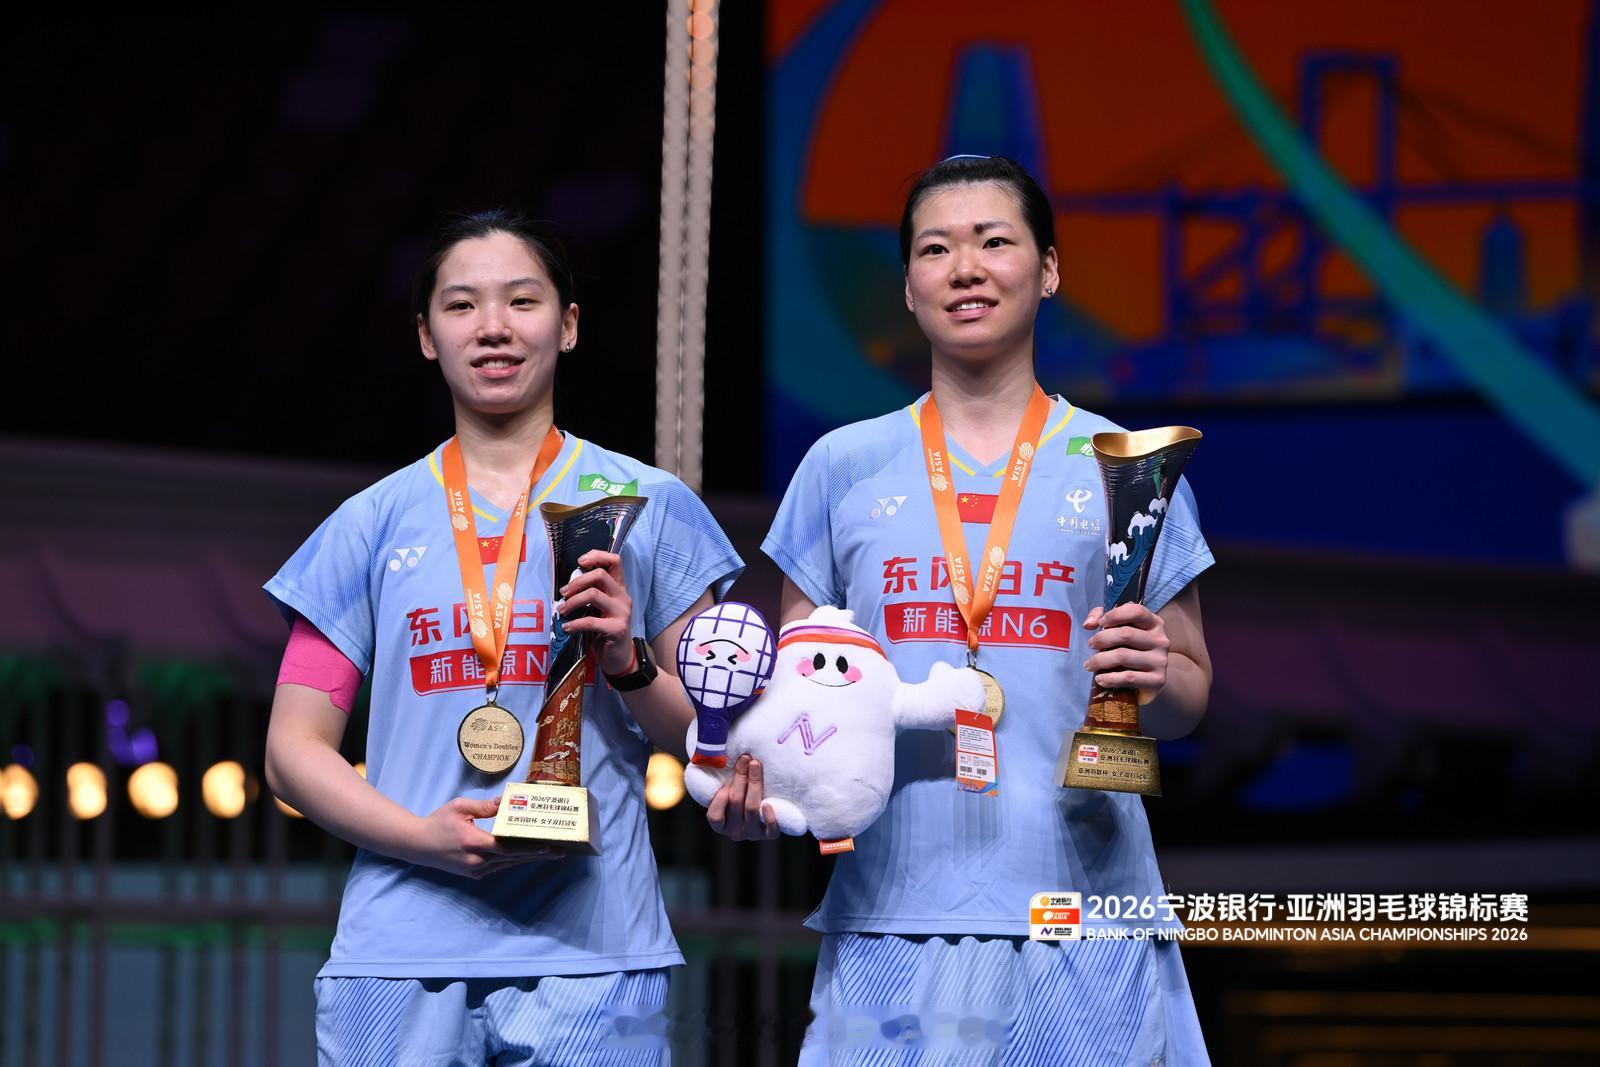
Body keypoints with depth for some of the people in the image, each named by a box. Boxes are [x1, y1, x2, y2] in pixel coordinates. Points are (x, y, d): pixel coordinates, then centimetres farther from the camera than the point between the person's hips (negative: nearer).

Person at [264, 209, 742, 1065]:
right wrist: (422, 836, -8)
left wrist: (629, 664, -9)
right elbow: (295, 750, 8)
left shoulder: (648, 507, 9)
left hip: (587, 957, -1)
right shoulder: (372, 525, 11)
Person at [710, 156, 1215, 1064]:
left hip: (1085, 907, -1)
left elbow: (1191, 695, 11)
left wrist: (1156, 679, -12)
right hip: (891, 911, 1)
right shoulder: (844, 469, 11)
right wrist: (757, 778, -6)